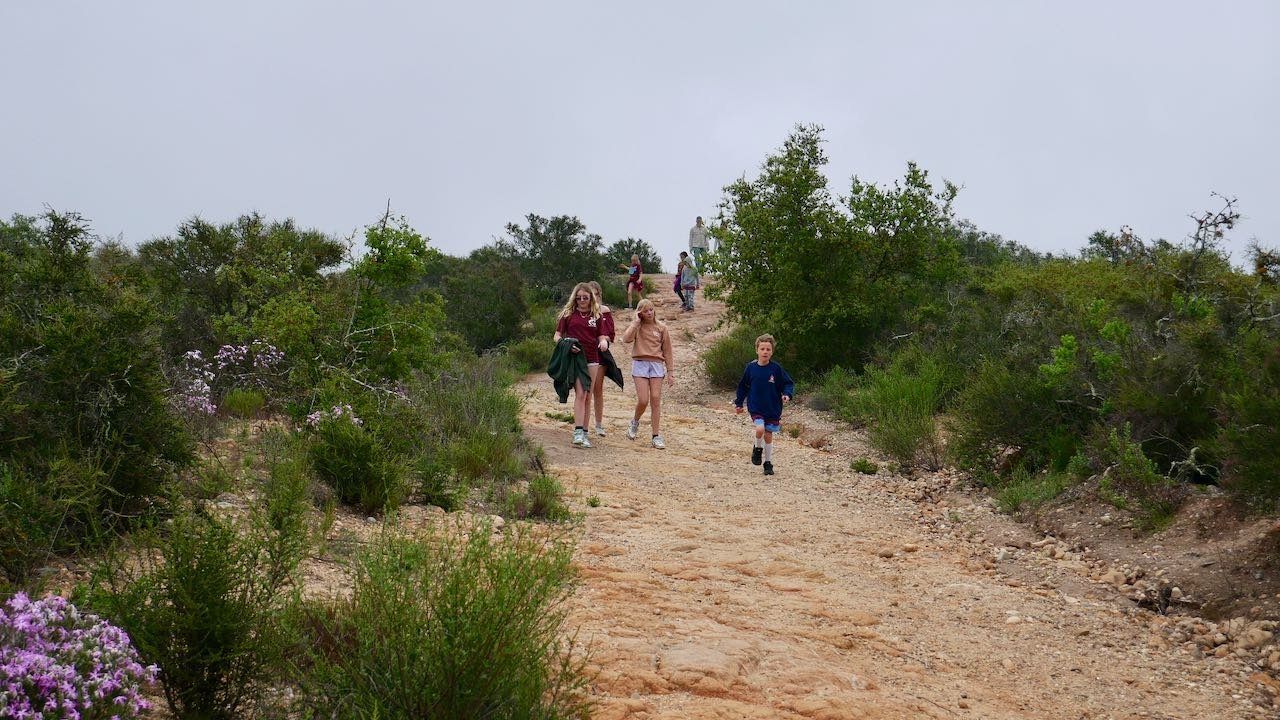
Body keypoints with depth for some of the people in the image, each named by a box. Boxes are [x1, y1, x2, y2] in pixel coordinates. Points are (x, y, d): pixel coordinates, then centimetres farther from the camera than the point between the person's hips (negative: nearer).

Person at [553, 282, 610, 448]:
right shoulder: (568, 314, 5)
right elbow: (557, 336, 5)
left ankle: (584, 433, 14)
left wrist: (604, 341, -10)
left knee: (587, 396, 7)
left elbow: (600, 336, 13)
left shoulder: (596, 316, 11)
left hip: (592, 359, 3)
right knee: (580, 393, -16)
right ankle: (578, 433, -22)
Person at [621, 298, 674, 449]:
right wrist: (636, 321, -7)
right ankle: (635, 422, 22)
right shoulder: (636, 327, 7)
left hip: (657, 364, 1)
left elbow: (667, 351, 11)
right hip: (640, 364, -1)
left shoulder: (661, 328, 9)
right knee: (643, 400, -10)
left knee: (655, 400, -3)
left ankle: (656, 436, 1)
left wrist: (670, 372, 8)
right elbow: (626, 338, -14)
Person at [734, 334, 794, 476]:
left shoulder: (776, 369, -8)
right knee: (760, 429, -23)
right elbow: (743, 386, 9)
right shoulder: (751, 367, -4)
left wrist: (787, 395, -22)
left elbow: (788, 383, -2)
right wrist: (738, 403, 11)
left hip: (773, 408, 0)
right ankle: (758, 448, 9)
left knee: (768, 435, 8)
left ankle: (768, 463, 24)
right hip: (756, 408, 0)